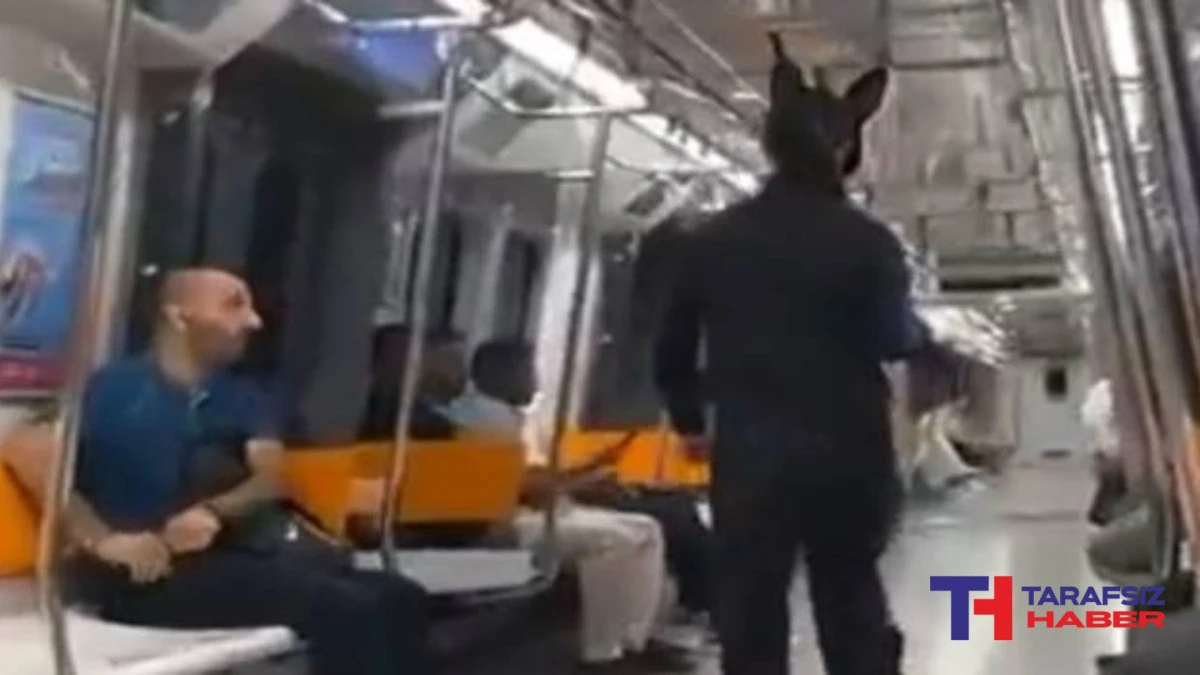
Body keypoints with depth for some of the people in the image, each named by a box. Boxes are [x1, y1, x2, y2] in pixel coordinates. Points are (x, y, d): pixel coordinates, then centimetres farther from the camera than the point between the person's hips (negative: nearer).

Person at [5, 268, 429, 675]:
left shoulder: (239, 398, 20)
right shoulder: (114, 388, 3)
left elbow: (270, 477, 7)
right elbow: (32, 455, -10)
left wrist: (214, 512, -14)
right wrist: (101, 540, -20)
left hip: (229, 555, 6)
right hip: (144, 574, -6)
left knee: (396, 598, -16)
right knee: (339, 607, -27)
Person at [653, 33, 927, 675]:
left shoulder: (710, 238, 2)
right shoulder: (867, 240, -6)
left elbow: (671, 348, 6)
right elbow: (894, 340, -4)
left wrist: (691, 420, 22)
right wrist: (921, 330, 19)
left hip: (746, 454, 1)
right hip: (845, 453, -1)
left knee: (750, 619, 6)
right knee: (853, 612, 12)